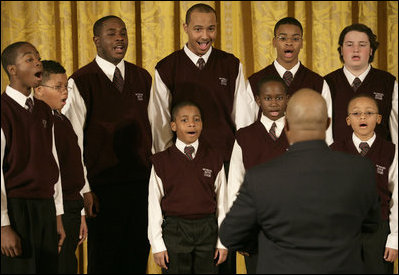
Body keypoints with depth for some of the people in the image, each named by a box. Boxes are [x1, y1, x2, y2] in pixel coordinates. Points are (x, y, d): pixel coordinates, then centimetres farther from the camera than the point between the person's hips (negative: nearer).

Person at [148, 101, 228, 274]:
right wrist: (157, 245, -3)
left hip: (207, 231, 2)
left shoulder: (214, 159, 5)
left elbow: (222, 201, 8)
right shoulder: (162, 161, 0)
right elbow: (154, 205, 1)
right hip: (174, 231, -1)